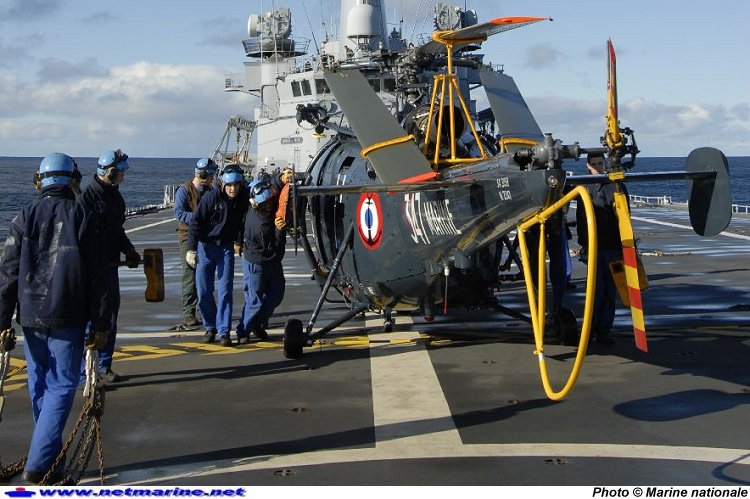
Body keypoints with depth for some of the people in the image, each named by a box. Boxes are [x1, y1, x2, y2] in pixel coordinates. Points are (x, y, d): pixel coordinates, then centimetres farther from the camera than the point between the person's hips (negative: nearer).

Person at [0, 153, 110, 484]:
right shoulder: (82, 218, -4)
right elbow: (96, 277, -5)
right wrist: (100, 324, 0)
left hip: (31, 316, 3)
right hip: (68, 319, -3)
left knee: (39, 385, 16)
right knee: (61, 386, 1)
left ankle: (49, 453, 28)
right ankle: (39, 463, -8)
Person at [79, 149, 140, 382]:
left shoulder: (115, 196, 13)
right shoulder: (87, 196, -13)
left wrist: (129, 251, 12)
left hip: (110, 266, 8)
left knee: (110, 318, 13)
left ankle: (104, 366, 25)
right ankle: (84, 373, 3)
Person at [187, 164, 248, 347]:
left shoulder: (243, 200, -5)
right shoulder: (211, 198, -14)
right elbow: (196, 222, -10)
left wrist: (239, 242, 0)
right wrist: (191, 249, -13)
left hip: (226, 248, 1)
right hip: (205, 246, -1)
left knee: (225, 291, -4)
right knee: (203, 291, 3)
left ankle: (223, 331, 1)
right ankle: (210, 327, 21)